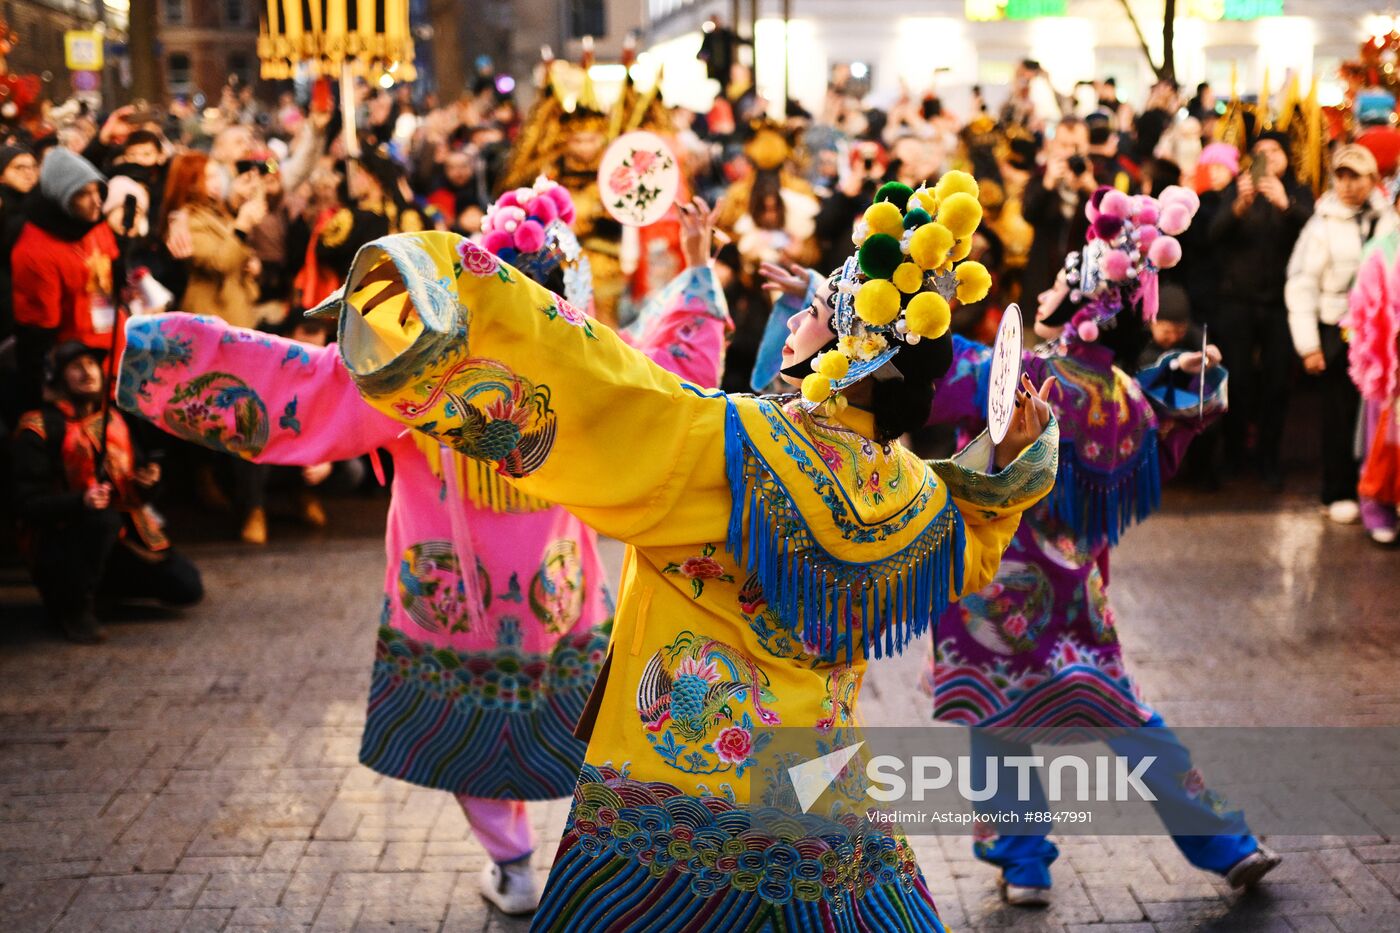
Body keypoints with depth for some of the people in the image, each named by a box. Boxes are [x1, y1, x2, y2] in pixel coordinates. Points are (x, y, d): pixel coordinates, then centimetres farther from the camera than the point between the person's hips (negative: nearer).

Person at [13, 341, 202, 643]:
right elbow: (28, 503, -17)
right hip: (58, 544, -7)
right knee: (105, 518, -39)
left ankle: (95, 584, 18)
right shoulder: (39, 429, -10)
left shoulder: (112, 420, 11)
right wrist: (81, 502, -34)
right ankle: (74, 608, -16)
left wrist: (147, 479, -5)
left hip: (118, 539, 7)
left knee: (187, 588, -6)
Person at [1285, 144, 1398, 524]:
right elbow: (1301, 285, -5)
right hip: (1337, 332, -2)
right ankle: (1339, 494, 12)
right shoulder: (1323, 225, -4)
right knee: (1340, 414, 2)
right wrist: (1308, 344, -9)